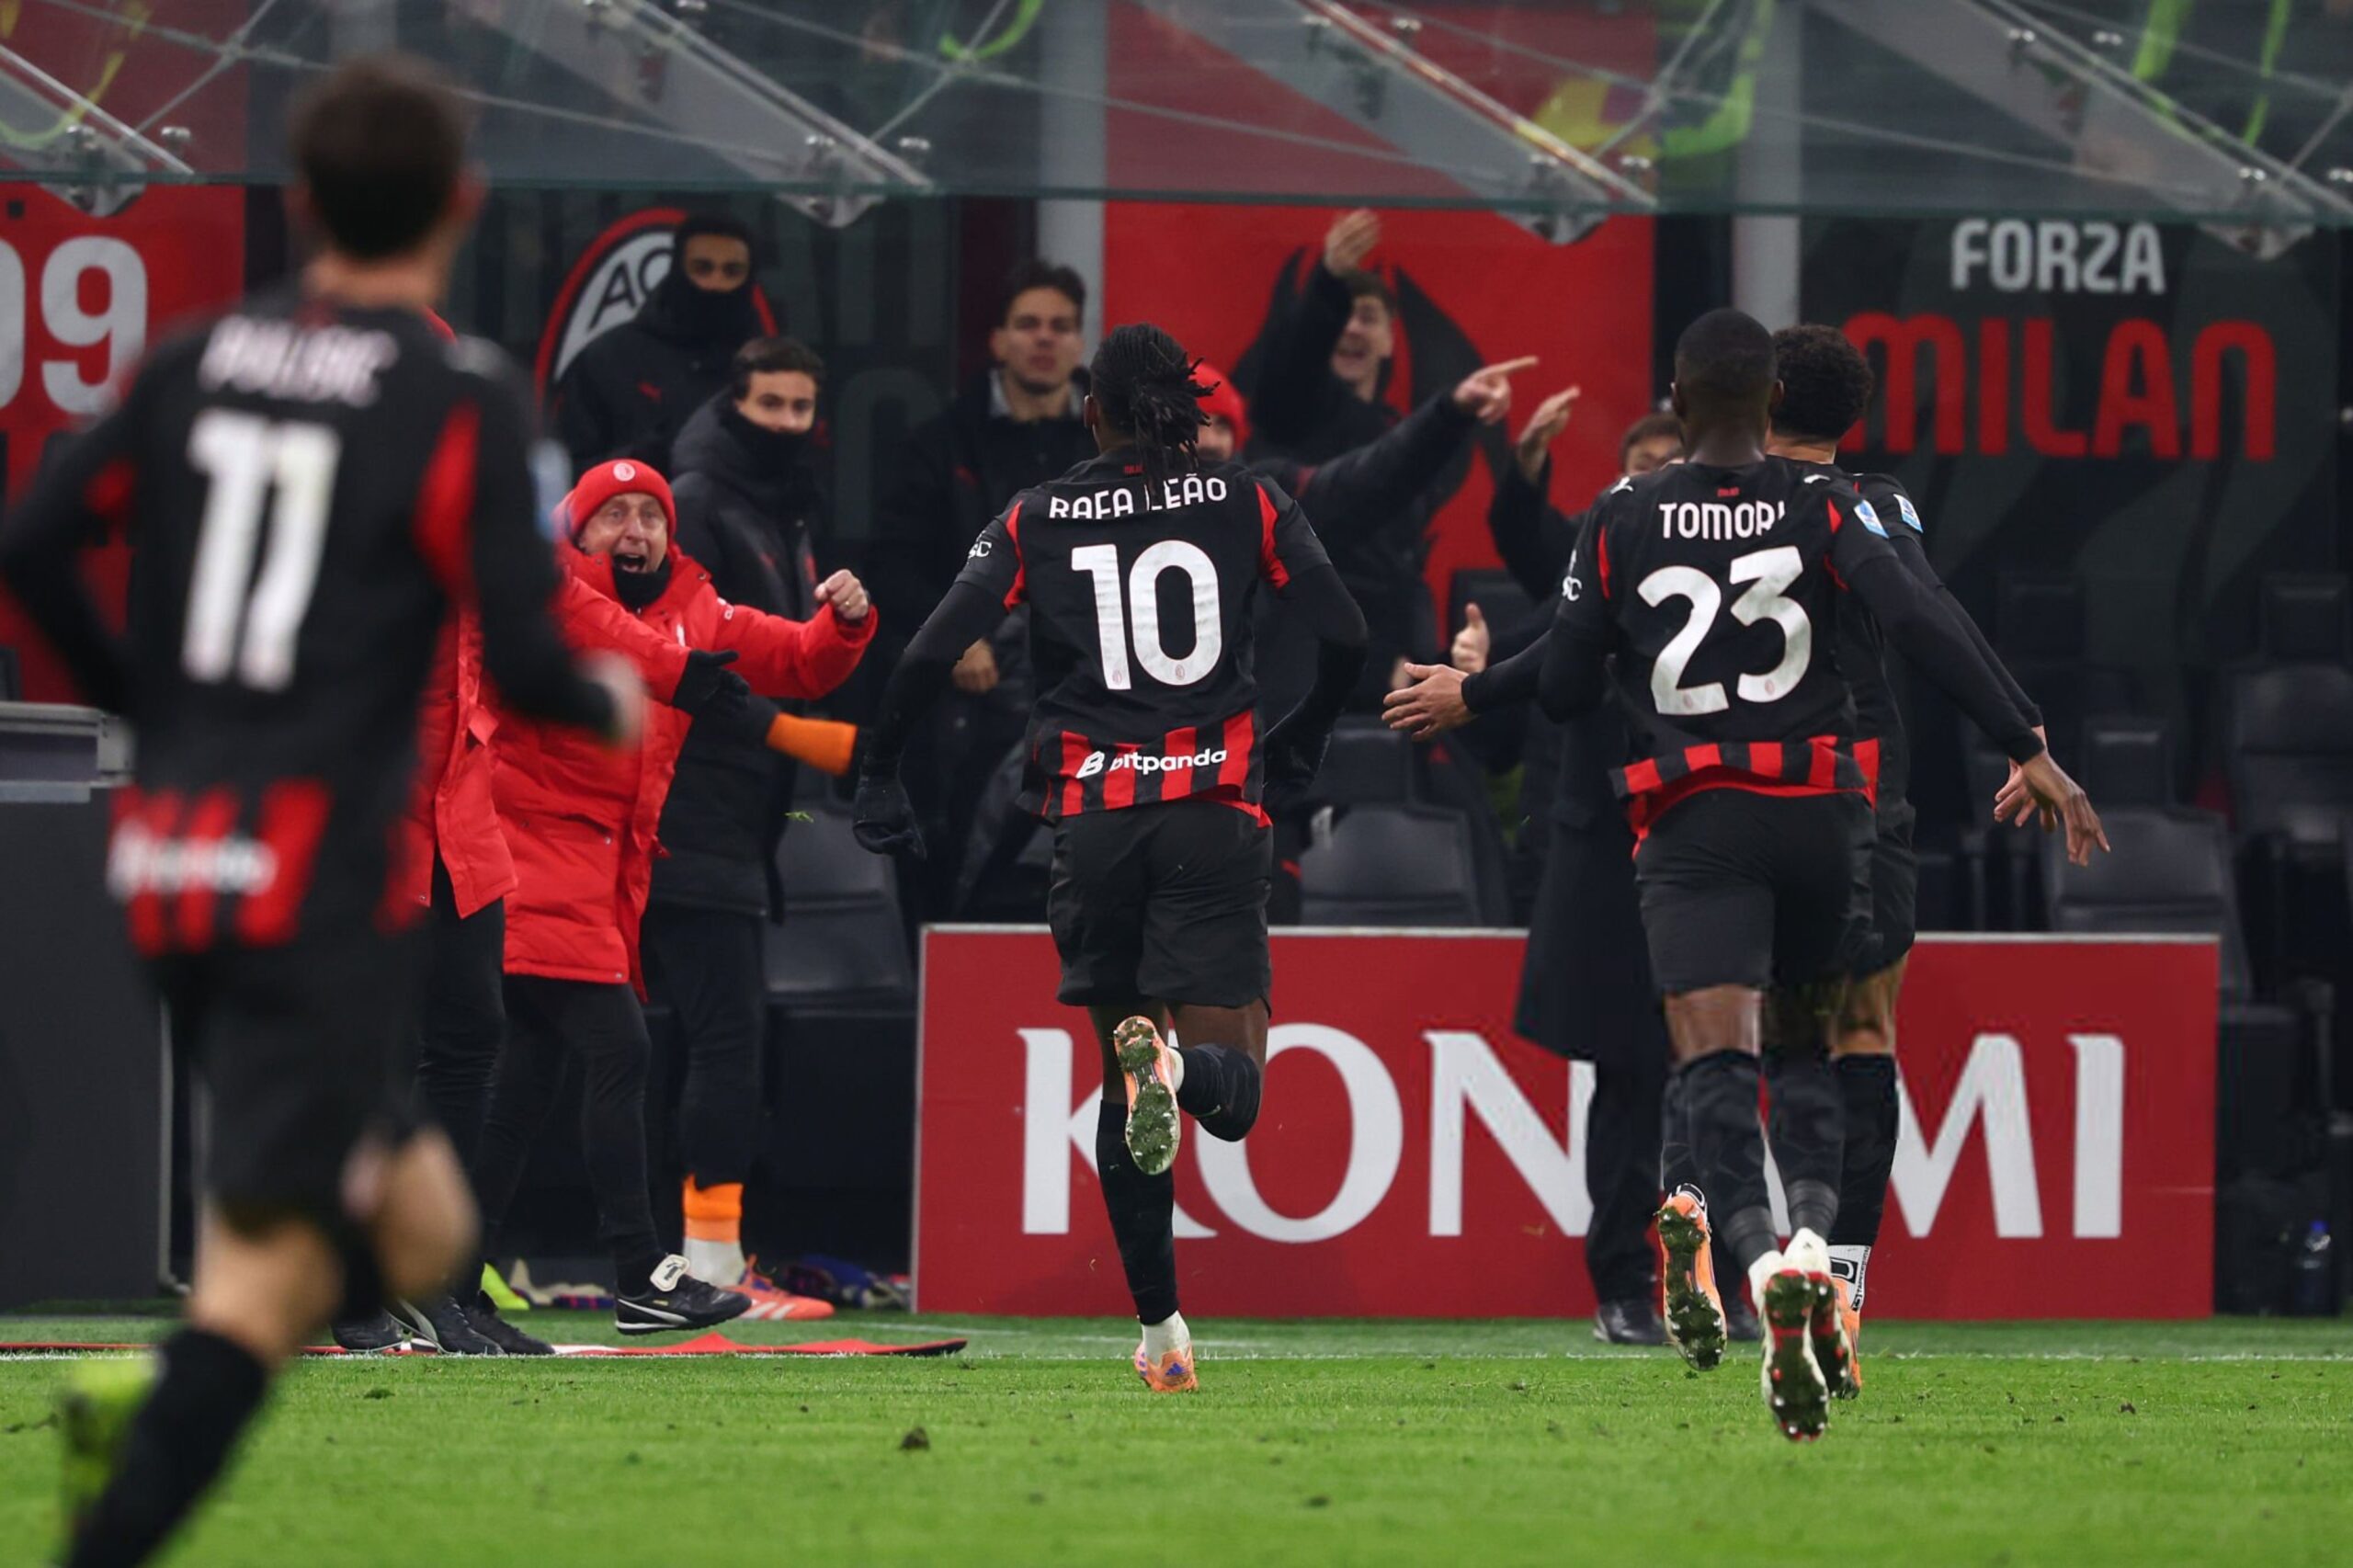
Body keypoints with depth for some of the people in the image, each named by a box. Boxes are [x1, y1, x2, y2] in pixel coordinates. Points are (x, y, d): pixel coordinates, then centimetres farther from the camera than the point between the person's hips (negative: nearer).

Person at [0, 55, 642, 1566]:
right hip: (317, 873, -6)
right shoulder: (459, 397, -7)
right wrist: (609, 705, 11)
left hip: (166, 855, 6)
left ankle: (146, 1415, 0)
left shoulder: (199, 362, 9)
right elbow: (518, 653, -11)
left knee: (416, 1226, 18)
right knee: (268, 1265, -7)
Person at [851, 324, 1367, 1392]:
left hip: (1093, 817, 1)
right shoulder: (1246, 503, 6)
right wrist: (1297, 744, 16)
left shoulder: (1037, 521, 6)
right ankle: (1174, 1064, -40)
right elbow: (1344, 634, -2)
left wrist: (878, 773, 9)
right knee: (1230, 1092, -2)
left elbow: (933, 653, -3)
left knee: (1122, 1085, 15)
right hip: (1215, 810, -1)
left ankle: (1159, 1326, 11)